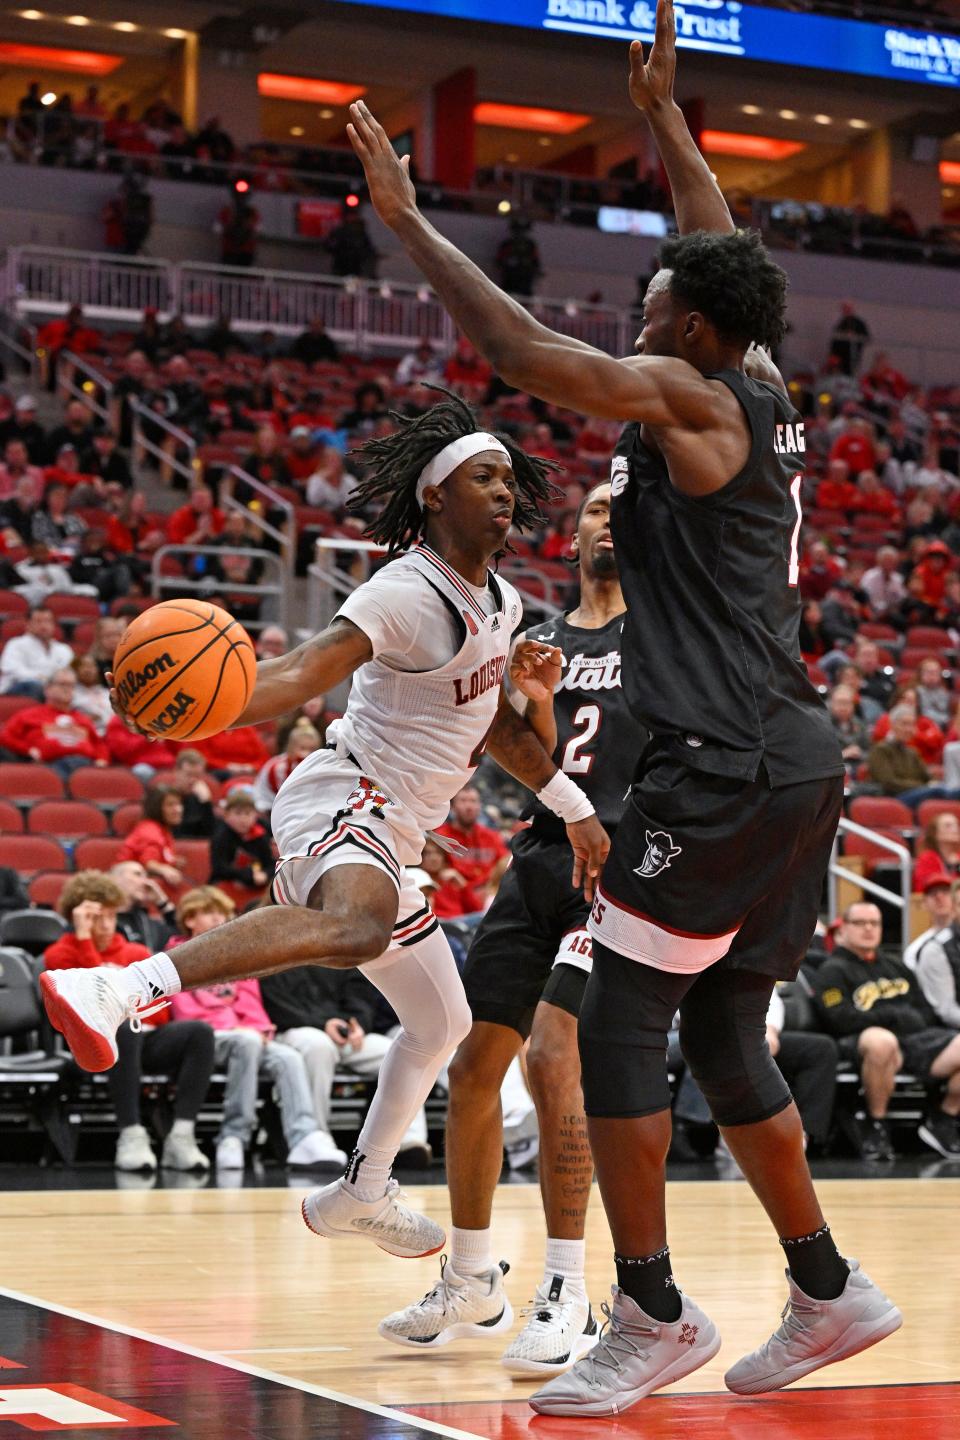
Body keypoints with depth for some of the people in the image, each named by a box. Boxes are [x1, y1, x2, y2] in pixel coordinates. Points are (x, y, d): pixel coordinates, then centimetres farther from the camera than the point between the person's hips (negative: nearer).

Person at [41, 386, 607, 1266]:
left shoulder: (500, 603, 14)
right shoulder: (410, 591, -15)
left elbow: (493, 723, 27)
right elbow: (311, 668, -30)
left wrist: (576, 808, 26)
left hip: (391, 836, 10)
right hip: (344, 799, -10)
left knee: (442, 1023, 23)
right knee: (357, 927, -44)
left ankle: (361, 1194, 39)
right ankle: (120, 989, -53)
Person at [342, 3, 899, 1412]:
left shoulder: (689, 398, -10)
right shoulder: (766, 391, 12)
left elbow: (536, 355, -22)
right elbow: (725, 252, 27)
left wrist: (409, 221, -15)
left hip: (723, 771, -9)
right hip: (796, 765, 9)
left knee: (619, 1030, -4)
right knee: (725, 1040, 16)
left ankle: (651, 1315, 0)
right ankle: (828, 1291, 23)